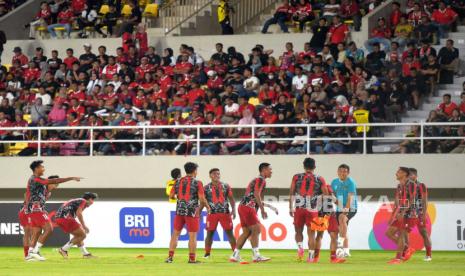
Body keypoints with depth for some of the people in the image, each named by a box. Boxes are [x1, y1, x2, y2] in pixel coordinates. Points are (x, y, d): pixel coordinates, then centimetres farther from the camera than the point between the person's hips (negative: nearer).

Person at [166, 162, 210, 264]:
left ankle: (170, 257, 5)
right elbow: (202, 199, -11)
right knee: (192, 236, 3)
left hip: (179, 211, 4)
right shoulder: (197, 183, -6)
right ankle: (192, 258, 3)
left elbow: (171, 196, 9)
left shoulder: (178, 182, 7)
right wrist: (208, 207, 7)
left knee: (175, 234, 10)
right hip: (192, 212, -4)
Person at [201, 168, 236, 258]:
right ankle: (207, 253, 6)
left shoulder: (226, 186, 8)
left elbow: (231, 199, 7)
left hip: (225, 213, 1)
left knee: (230, 233, 2)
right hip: (212, 213, -1)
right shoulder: (206, 188, 5)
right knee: (210, 233, -1)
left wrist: (233, 209, -6)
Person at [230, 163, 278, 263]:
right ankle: (256, 256, -13)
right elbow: (256, 194, -19)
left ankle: (235, 255, 10)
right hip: (248, 207, -10)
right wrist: (262, 209, -19)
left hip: (243, 206, 10)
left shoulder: (257, 180, 25)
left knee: (246, 232, 10)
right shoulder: (261, 180, -6)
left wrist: (269, 206, 29)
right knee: (256, 230, -9)